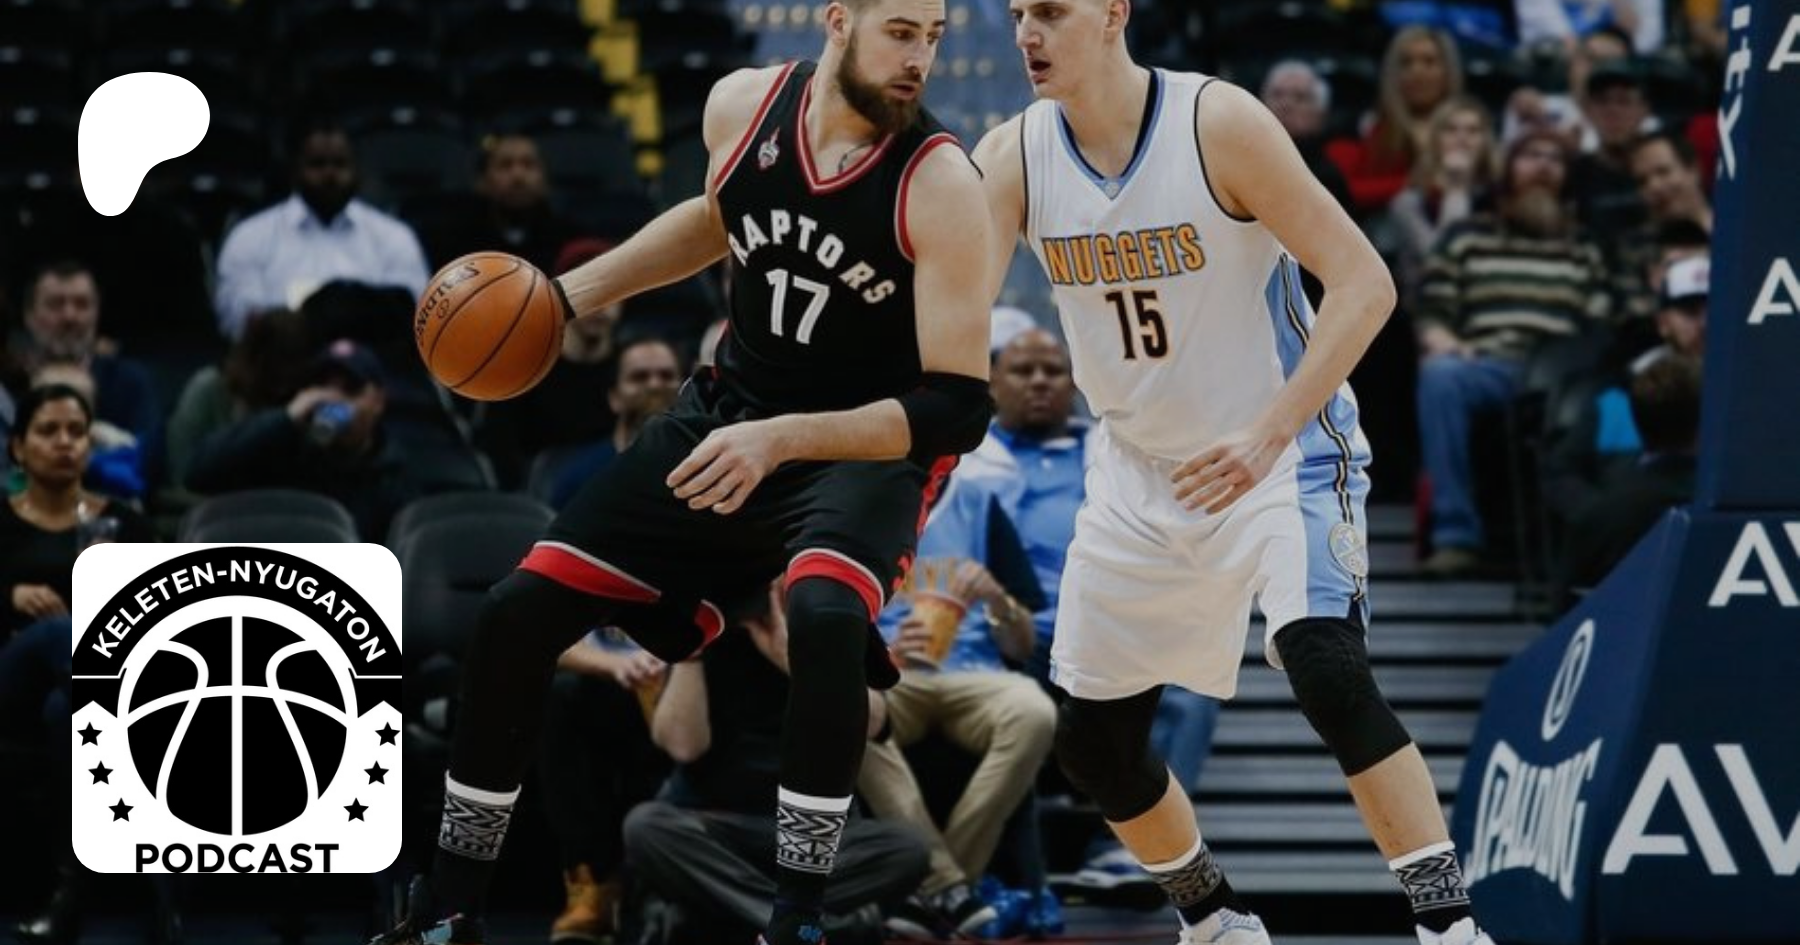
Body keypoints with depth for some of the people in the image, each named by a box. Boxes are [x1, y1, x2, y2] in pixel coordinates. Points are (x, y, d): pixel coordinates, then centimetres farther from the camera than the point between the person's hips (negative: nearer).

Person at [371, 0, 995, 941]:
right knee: (518, 611, 0)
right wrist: (567, 295, 14)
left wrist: (782, 440, -32)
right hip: (725, 417, 5)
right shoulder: (742, 104, -7)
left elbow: (957, 408, -24)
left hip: (870, 445, -5)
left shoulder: (940, 184, -22)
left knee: (825, 614, -37)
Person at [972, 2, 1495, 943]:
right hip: (1139, 470, 6)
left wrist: (1269, 434, -30)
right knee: (1090, 737, 8)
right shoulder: (1011, 157, -7)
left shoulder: (1218, 122, -20)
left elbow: (1364, 283, -21)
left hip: (1283, 449, -6)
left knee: (1325, 670, -28)